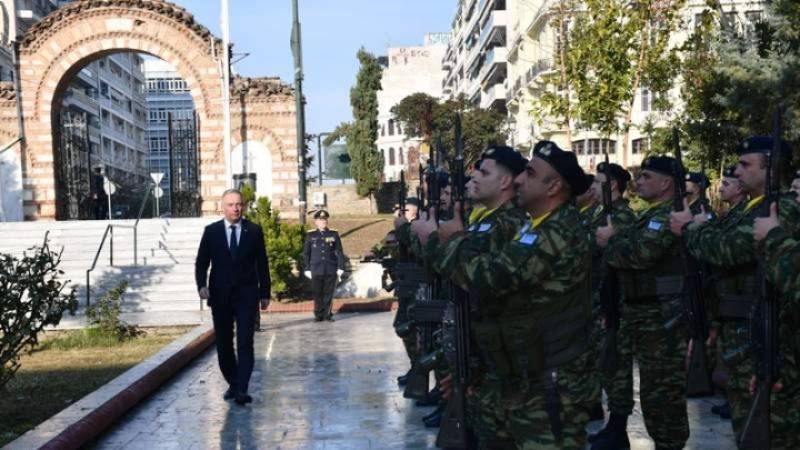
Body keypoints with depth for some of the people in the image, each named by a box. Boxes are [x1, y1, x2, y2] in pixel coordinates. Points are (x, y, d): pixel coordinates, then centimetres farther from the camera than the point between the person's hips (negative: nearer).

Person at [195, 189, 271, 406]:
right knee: (224, 343, 8)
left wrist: (265, 293, 6)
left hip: (246, 295, -2)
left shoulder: (254, 230, 2)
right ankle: (232, 383, 23)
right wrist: (201, 285, -13)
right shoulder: (211, 231, 3)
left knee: (245, 343, -10)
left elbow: (262, 263, 6)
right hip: (220, 295, 2)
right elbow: (201, 262, 4)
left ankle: (242, 389, -13)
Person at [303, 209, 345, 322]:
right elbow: (306, 253, 8)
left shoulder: (334, 235, 6)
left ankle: (328, 314, 12)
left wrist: (340, 268, 1)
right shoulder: (310, 235, 7)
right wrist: (307, 269, 2)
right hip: (316, 271, 0)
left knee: (329, 294, 3)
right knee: (317, 294, 1)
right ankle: (319, 315, 11)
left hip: (331, 270, 0)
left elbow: (339, 252, 6)